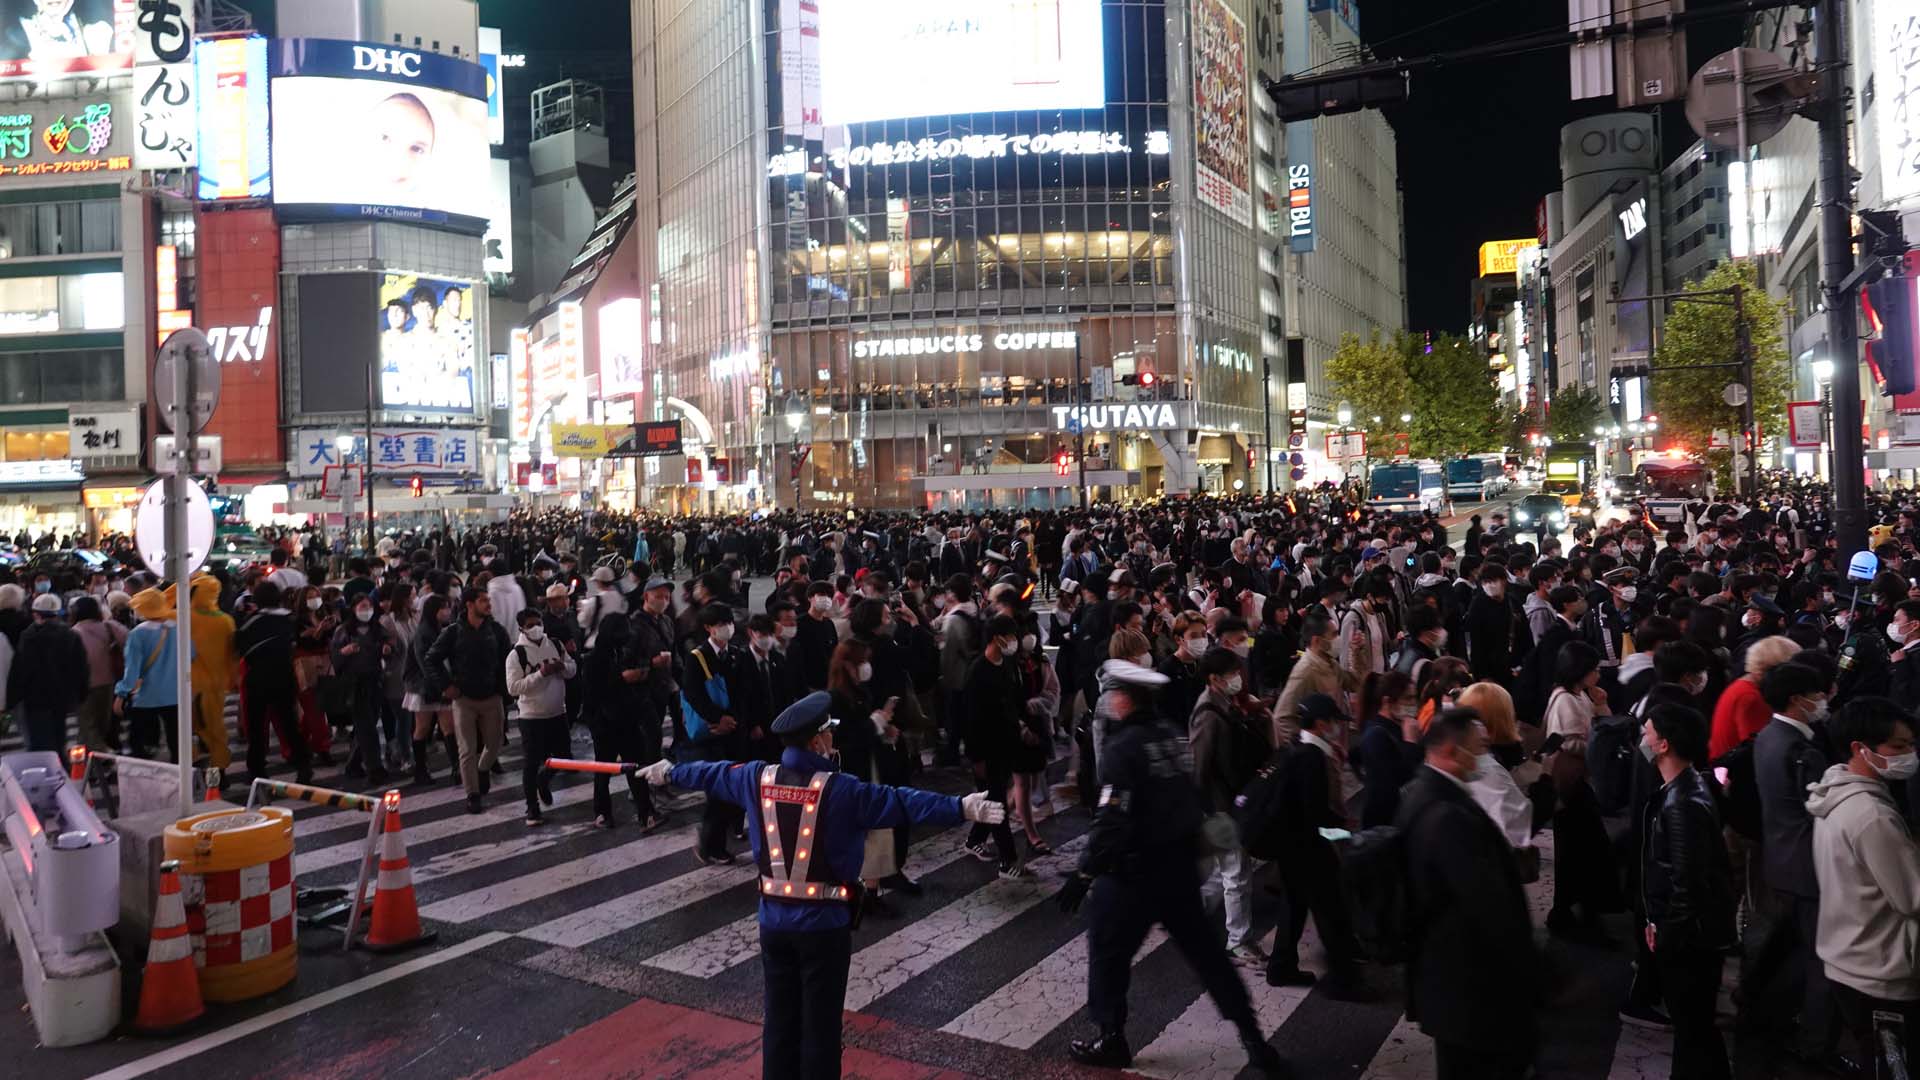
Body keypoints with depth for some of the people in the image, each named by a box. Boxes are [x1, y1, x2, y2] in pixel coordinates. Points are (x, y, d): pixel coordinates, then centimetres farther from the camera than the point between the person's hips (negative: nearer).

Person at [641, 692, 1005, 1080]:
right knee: (820, 1024, 8)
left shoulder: (758, 780, -3)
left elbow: (711, 774, 15)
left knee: (780, 1018, 18)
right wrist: (961, 808, -31)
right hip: (824, 924, -5)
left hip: (773, 920, 5)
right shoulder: (839, 790, -19)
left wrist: (670, 772, 34)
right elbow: (901, 802, -27)